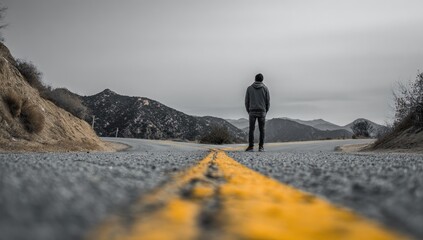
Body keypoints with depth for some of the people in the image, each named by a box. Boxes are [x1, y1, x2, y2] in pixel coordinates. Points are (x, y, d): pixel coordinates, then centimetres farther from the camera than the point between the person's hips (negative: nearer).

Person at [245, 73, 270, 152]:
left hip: (252, 112, 0)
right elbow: (268, 102, 2)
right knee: (262, 130, 4)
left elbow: (247, 101, 3)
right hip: (261, 112, 0)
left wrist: (249, 112, 13)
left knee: (251, 130, 1)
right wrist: (265, 112, 14)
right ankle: (261, 147, 0)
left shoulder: (249, 88, 4)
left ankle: (251, 147, -5)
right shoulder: (265, 88, 2)